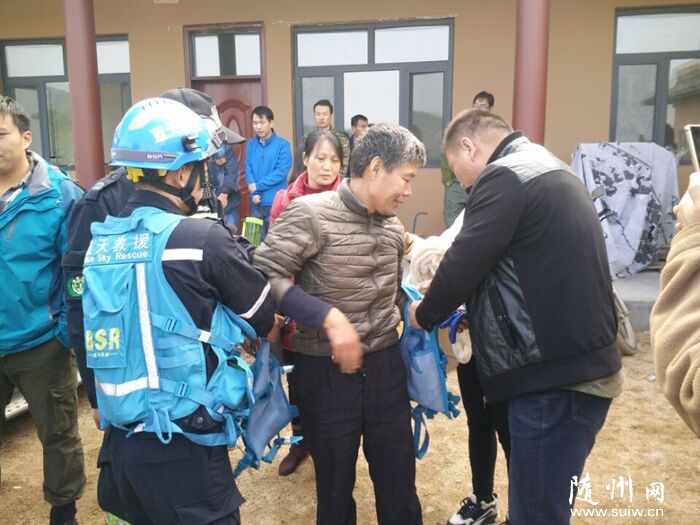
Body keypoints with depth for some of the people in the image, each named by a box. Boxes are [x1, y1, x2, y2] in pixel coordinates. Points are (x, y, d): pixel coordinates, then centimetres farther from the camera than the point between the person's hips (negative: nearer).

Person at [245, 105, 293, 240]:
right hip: (256, 201, 4)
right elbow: (248, 169, 3)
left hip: (275, 201, -3)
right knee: (257, 238, 11)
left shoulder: (282, 145, -6)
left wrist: (258, 186, -12)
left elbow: (281, 172, -13)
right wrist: (254, 193, -11)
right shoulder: (251, 144, 6)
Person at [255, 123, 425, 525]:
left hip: (385, 363, 5)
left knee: (399, 479, 17)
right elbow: (264, 276, -21)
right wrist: (328, 317, -26)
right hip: (327, 369, -5)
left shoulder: (394, 228, 7)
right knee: (335, 481, 15)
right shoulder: (311, 213, -14)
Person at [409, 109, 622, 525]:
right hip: (583, 364, 10)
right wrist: (470, 304, 22)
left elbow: (464, 263, -16)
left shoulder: (504, 176, -13)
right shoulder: (548, 169, 18)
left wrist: (425, 314, 2)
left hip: (556, 376, -10)